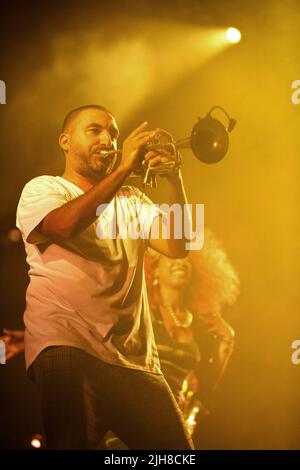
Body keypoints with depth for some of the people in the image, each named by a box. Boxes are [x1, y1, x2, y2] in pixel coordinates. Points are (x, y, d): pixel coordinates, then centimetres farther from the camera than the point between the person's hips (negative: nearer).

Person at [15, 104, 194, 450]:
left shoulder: (131, 200, 22)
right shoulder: (43, 188, 10)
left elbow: (176, 246, 6)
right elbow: (63, 225, -15)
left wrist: (174, 179, -5)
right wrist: (124, 168, -12)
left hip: (135, 357, 5)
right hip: (67, 347, -4)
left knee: (174, 445, 1)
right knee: (73, 440, -23)